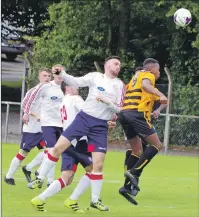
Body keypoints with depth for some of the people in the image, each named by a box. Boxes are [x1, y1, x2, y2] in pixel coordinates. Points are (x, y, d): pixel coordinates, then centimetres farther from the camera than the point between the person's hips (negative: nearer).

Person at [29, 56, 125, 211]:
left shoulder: (120, 85, 5)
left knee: (98, 164, -3)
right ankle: (40, 179, 9)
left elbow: (120, 109, 1)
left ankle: (95, 200, 10)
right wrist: (62, 74, -24)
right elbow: (76, 82, -8)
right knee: (58, 148, -7)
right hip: (84, 117, -1)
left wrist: (107, 101, -15)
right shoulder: (95, 77, 3)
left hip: (101, 126, 1)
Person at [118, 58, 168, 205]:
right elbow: (145, 85, -19)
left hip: (124, 114, 9)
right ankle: (133, 172, -15)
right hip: (137, 114, -9)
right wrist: (160, 95, -30)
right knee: (156, 145, -3)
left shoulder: (135, 77, 28)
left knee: (137, 151, 13)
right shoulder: (148, 75, 4)